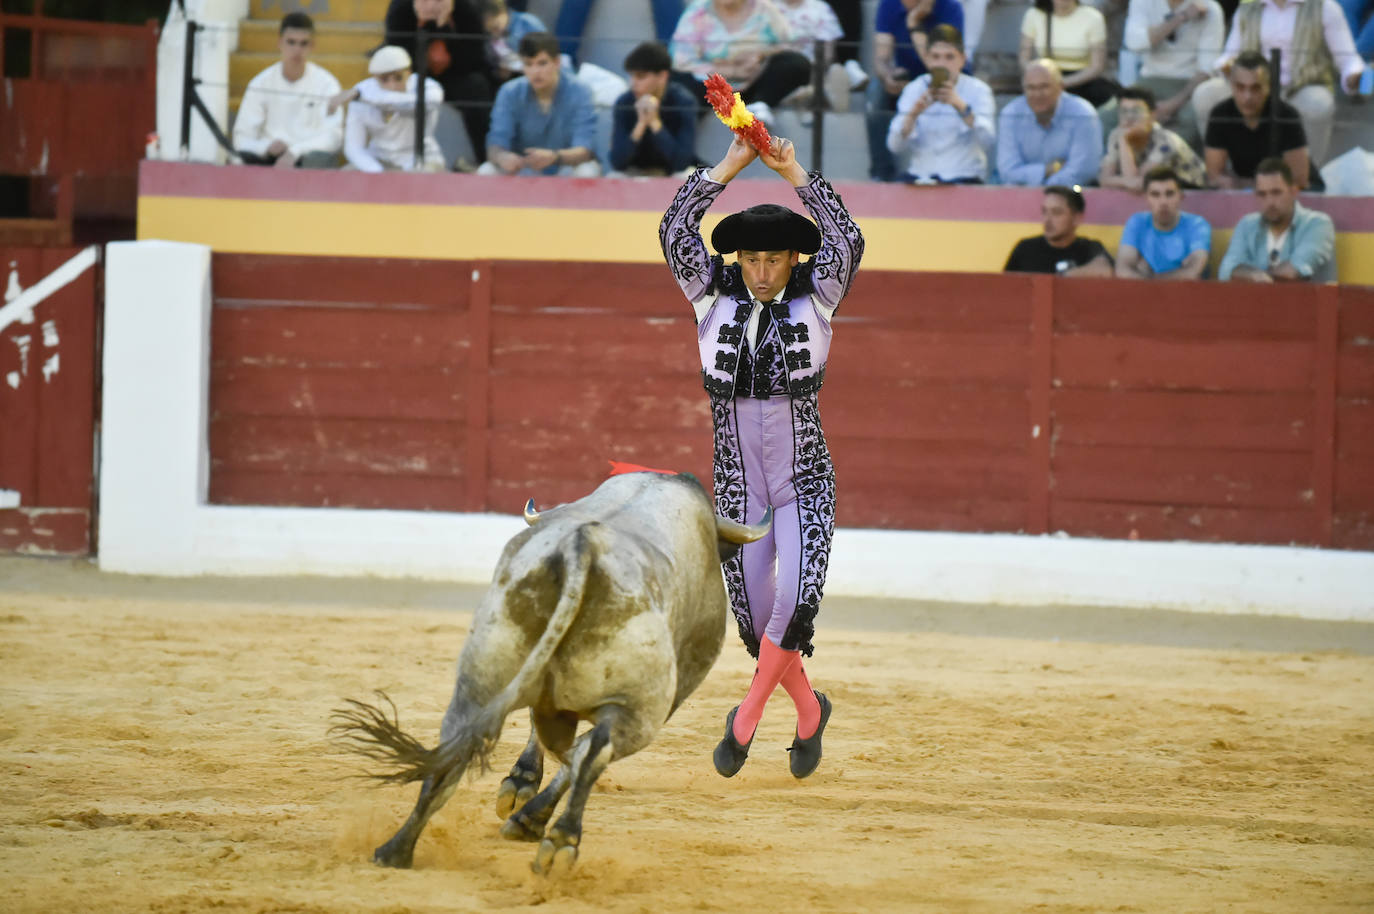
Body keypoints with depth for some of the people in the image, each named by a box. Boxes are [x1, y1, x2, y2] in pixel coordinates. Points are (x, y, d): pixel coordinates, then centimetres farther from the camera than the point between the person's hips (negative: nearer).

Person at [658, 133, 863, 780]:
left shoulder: (815, 301, -3)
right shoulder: (715, 299, -1)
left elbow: (846, 242, -19)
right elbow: (675, 232, -13)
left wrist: (793, 172, -19)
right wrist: (731, 165, -17)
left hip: (805, 487, -2)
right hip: (738, 489, 2)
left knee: (796, 600, -23)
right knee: (756, 619, 5)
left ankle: (746, 718, -10)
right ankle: (809, 711, 30)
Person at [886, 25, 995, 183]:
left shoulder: (977, 90, 2)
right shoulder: (914, 90, 9)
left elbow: (988, 142, -15)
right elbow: (894, 147, -1)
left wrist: (961, 107, -27)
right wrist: (913, 115, -19)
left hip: (964, 178, -2)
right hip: (920, 177, 2)